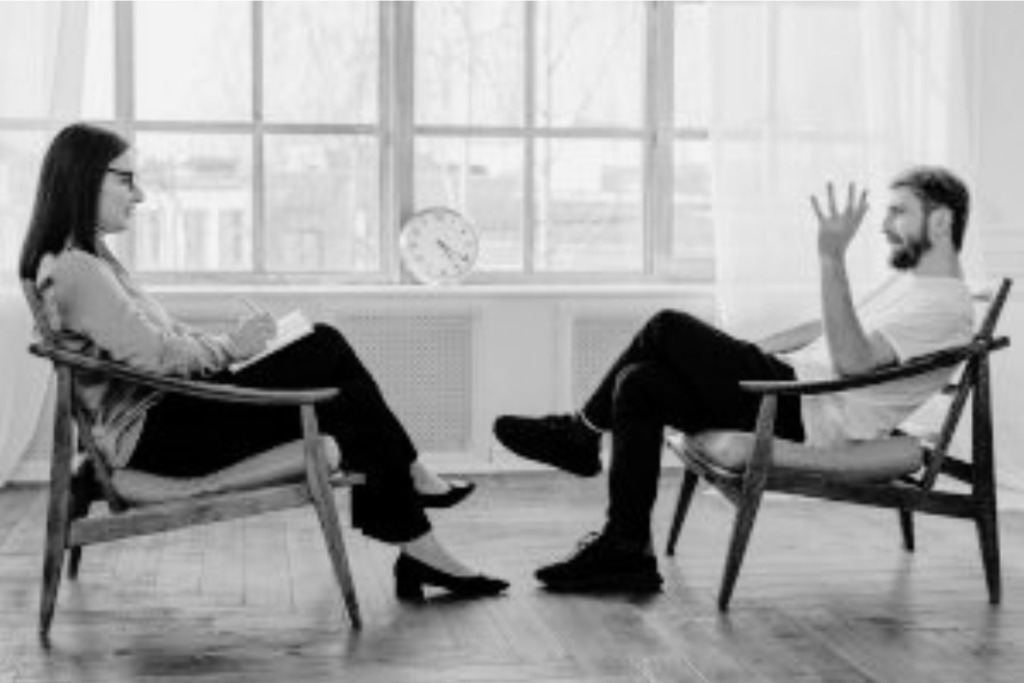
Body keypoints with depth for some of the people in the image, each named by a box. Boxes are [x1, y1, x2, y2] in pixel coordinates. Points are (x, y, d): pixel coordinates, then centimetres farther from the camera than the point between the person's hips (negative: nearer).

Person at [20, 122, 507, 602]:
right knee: (326, 356, -15)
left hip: (164, 416, 10)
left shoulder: (87, 259, 18)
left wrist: (225, 342, 3)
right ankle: (411, 477, 1)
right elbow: (153, 355, -22)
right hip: (153, 435, -10)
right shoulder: (74, 269, -15)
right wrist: (230, 347, -9)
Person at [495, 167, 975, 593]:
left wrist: (832, 258, -33)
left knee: (668, 329, -15)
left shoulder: (946, 306, -12)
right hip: (794, 388, 11)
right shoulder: (910, 280, 22)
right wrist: (736, 355, 21)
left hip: (810, 418, -11)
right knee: (639, 384, 0)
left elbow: (851, 360, -26)